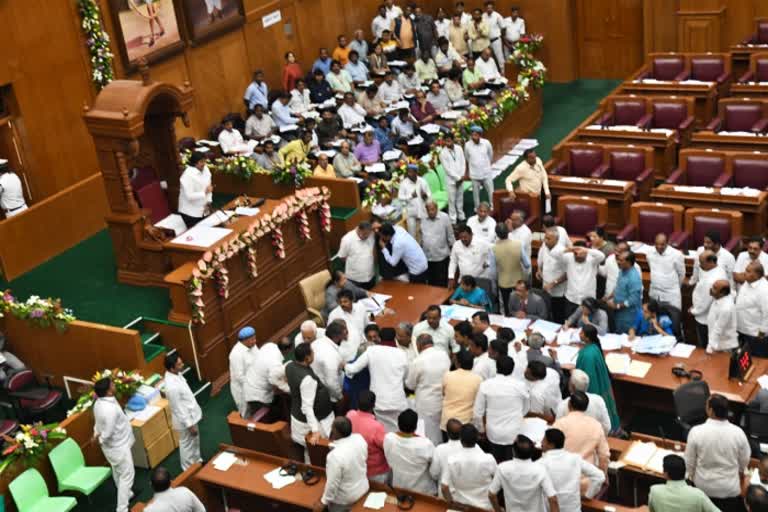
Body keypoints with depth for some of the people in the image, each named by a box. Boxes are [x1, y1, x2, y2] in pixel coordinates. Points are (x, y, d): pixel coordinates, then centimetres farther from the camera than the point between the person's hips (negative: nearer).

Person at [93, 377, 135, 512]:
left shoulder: (99, 402, -5)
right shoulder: (110, 409, -35)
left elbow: (98, 422, 7)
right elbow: (107, 434, -29)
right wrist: (99, 438, -11)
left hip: (112, 445, 9)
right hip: (118, 446, -9)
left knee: (118, 472, 28)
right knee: (127, 475, 3)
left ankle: (126, 494, 49)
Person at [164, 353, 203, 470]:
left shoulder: (176, 374, -7)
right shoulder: (172, 386, -36)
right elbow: (179, 409, -27)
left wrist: (196, 410, 19)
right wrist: (190, 425, -19)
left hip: (191, 414, 9)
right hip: (185, 420, -9)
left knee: (195, 441, 27)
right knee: (187, 445, 13)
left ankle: (197, 461, 48)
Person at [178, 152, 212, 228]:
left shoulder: (205, 169, 0)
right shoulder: (188, 175, -21)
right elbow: (189, 196, -24)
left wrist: (208, 202, -3)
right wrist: (204, 193, -31)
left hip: (203, 210, 7)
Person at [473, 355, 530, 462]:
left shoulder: (486, 385, -9)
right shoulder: (520, 385, -9)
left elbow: (477, 412, -3)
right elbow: (526, 409, 8)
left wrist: (480, 429, 15)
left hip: (493, 432, 1)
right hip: (514, 433, -1)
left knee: (495, 464, 13)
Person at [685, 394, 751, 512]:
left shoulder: (696, 432, -23)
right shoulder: (738, 433, -20)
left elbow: (690, 461, -8)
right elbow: (744, 461, -2)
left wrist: (691, 476, 14)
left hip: (703, 486, 0)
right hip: (730, 488, 0)